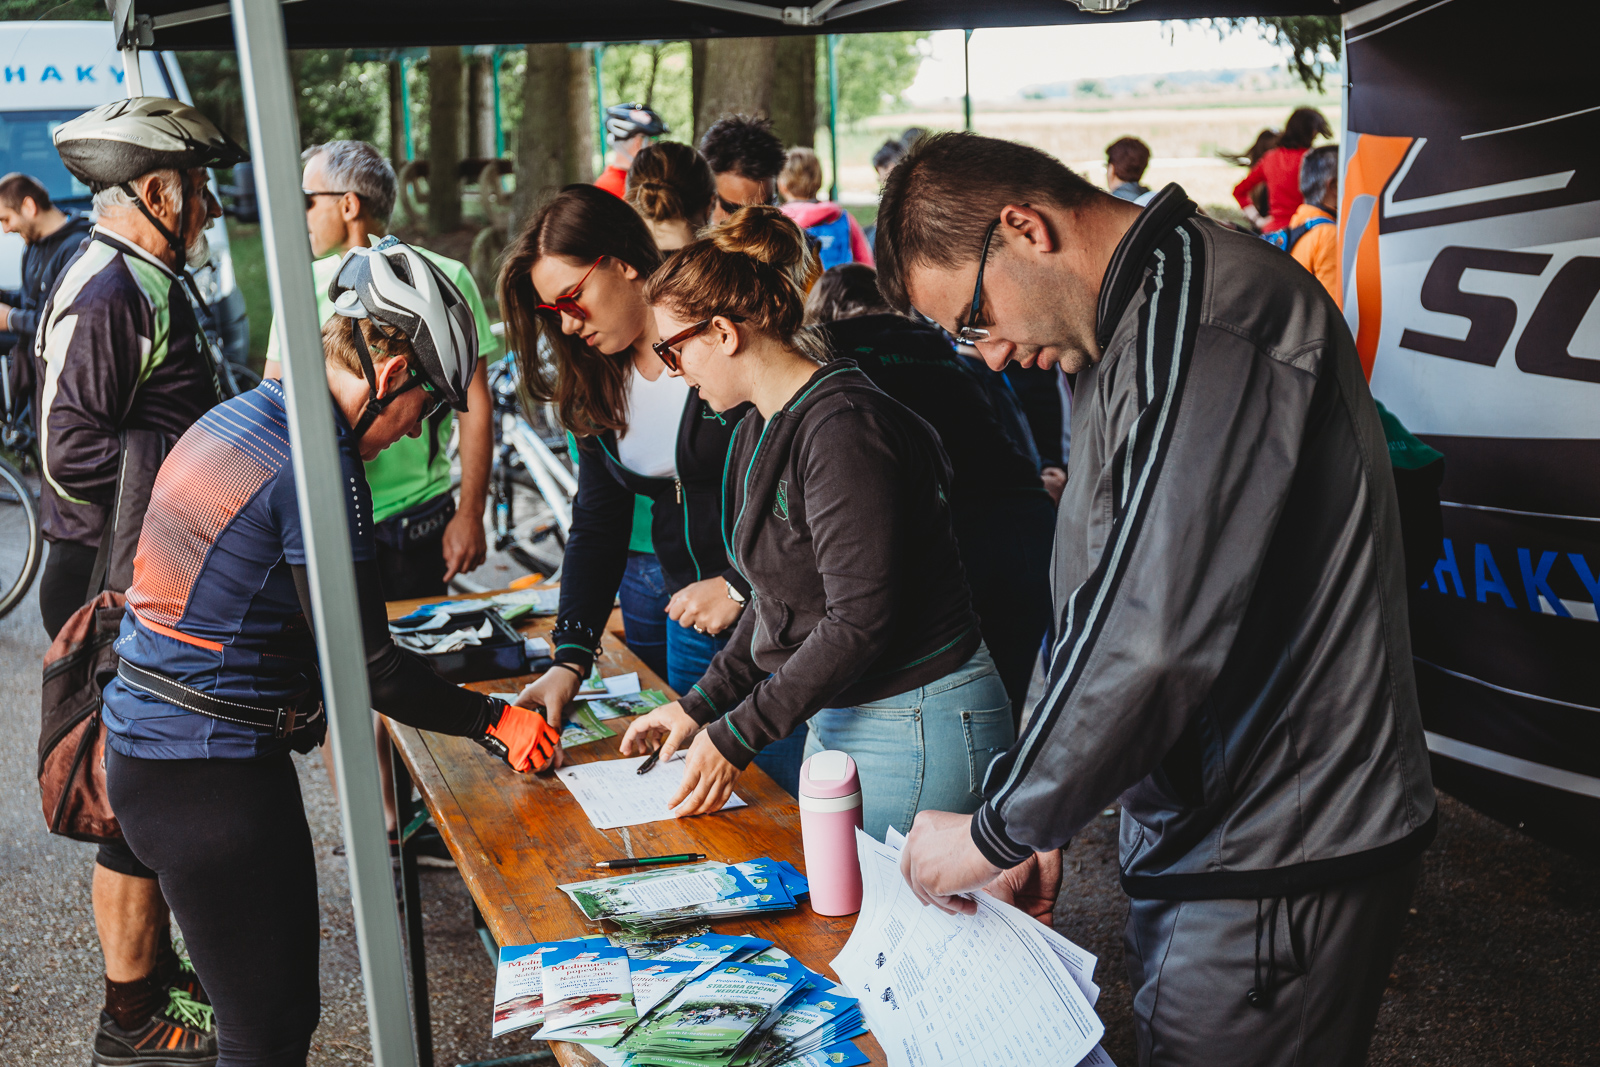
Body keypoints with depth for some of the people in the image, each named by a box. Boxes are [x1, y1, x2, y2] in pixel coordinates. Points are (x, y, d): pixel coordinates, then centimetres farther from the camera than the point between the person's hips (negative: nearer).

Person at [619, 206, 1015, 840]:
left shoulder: (843, 430, -22)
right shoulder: (762, 429, 9)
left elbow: (860, 622, -24)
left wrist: (737, 736, -18)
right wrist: (700, 706, 12)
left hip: (916, 731, -9)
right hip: (834, 716, 9)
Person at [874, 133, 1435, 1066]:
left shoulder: (1202, 317, -21)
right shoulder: (1131, 335, 13)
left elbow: (1157, 633, -28)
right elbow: (1102, 608, 16)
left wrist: (999, 832, -16)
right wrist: (1037, 824, 12)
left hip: (1279, 867, -9)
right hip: (1202, 843, 9)